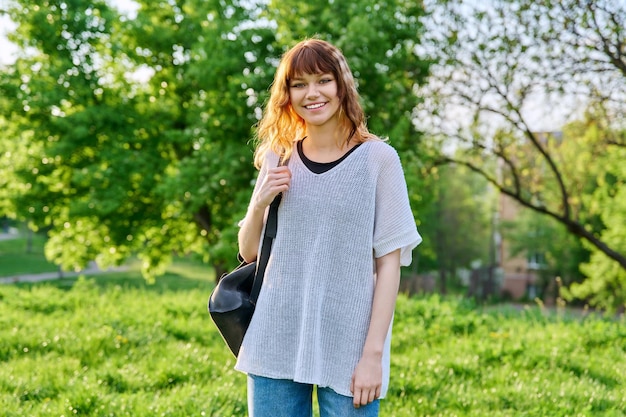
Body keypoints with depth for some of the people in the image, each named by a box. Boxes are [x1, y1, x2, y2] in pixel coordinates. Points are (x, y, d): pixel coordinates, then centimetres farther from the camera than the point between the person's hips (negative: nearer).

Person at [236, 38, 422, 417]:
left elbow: (390, 262, -4)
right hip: (276, 343, 3)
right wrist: (260, 203, -5)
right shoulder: (278, 159, 7)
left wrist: (373, 352, -10)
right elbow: (249, 252, 14)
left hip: (348, 349, -3)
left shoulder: (377, 158, -3)